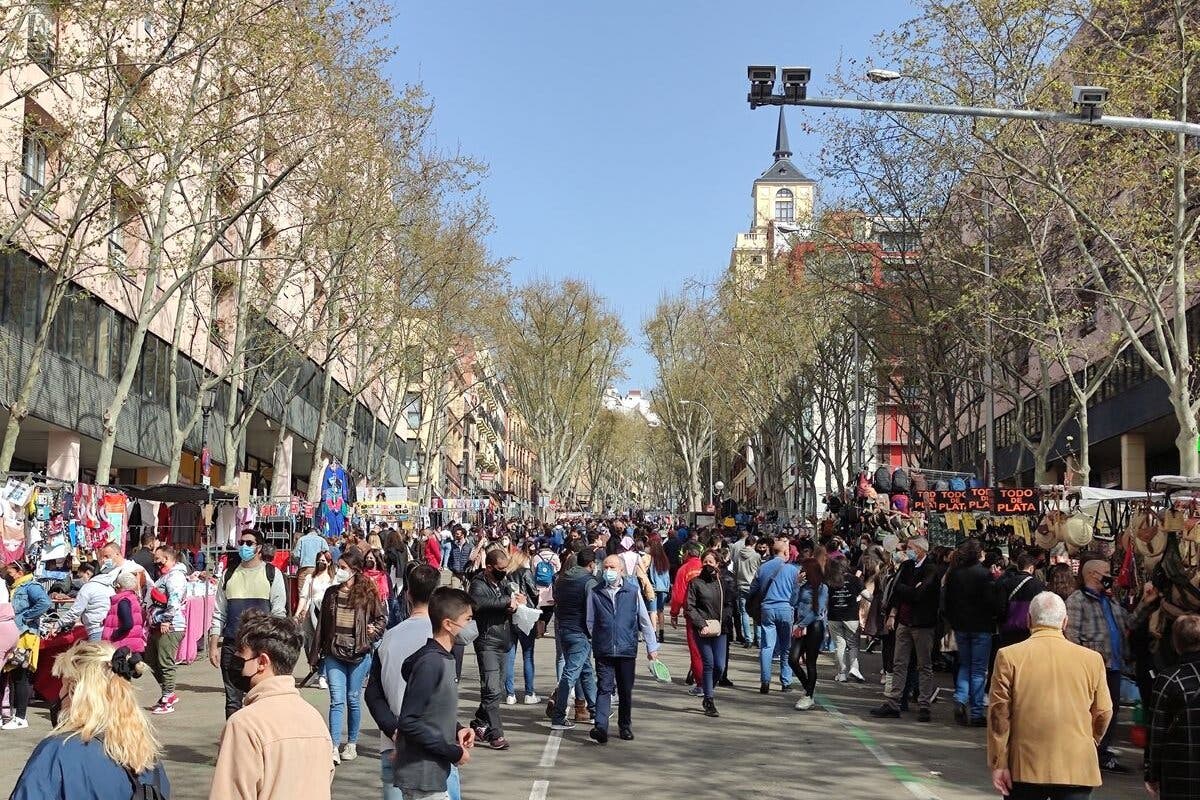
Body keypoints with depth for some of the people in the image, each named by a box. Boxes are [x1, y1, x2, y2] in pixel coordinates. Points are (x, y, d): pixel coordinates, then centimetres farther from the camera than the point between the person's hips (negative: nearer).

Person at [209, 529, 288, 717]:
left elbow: (279, 613, 0)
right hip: (231, 646, 3)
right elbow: (219, 613, 13)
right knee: (232, 701, 5)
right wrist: (213, 645, 5)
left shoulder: (272, 574, 3)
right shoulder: (229, 575, 13)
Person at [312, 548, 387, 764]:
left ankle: (352, 745, 21)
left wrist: (374, 630, -11)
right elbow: (322, 624, 11)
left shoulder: (368, 594, -3)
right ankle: (333, 748, -10)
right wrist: (316, 654, 12)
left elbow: (382, 618, 8)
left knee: (353, 699, 7)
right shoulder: (331, 593, 7)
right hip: (334, 653, 2)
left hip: (359, 654, -2)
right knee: (337, 700, -6)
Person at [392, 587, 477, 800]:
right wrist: (453, 752, -18)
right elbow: (409, 721, -23)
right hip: (422, 780, -9)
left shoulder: (444, 660, 9)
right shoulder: (430, 663, -20)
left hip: (434, 776, 9)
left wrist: (457, 730, 1)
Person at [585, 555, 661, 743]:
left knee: (626, 691, 10)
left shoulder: (633, 591, 1)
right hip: (603, 651, -1)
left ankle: (625, 726, 25)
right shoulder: (594, 592, 2)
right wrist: (598, 640, 6)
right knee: (604, 689, -8)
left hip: (627, 650, 1)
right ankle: (600, 728, -14)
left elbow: (644, 621, 7)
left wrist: (652, 646, 8)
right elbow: (590, 622, 11)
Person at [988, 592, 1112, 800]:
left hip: (1024, 768, 0)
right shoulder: (1092, 659, 1)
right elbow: (1103, 713, 8)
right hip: (1076, 769, 0)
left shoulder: (1008, 656, -4)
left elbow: (999, 714, -4)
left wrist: (998, 764, 1)